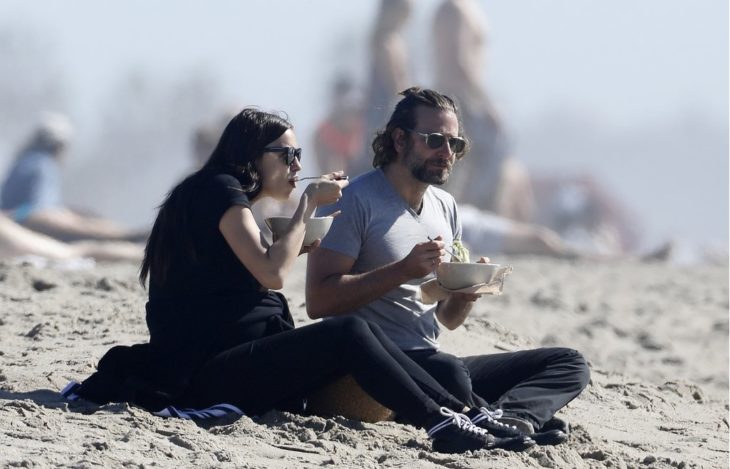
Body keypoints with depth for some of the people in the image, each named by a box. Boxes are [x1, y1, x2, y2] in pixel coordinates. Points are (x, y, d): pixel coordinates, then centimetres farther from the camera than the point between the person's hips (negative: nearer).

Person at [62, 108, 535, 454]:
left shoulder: (226, 196, 23)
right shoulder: (220, 190, -7)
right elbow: (272, 272, -15)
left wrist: (310, 242, 14)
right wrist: (309, 203, -6)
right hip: (210, 372, -10)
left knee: (361, 331, -4)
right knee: (349, 333, -22)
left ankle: (462, 416, -15)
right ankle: (444, 425, -26)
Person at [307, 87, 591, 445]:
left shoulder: (445, 207, 19)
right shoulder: (356, 201, -6)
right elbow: (318, 301, -16)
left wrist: (465, 294, -1)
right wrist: (403, 271, -20)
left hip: (428, 364, 9)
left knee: (569, 365, -5)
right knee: (447, 371, -42)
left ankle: (507, 417, -33)